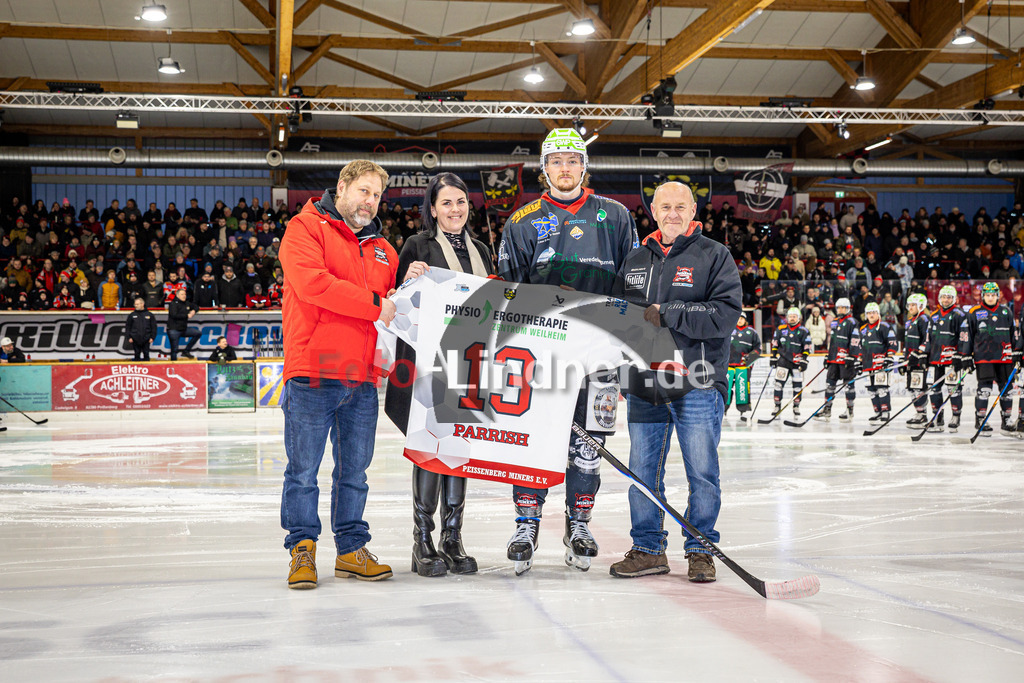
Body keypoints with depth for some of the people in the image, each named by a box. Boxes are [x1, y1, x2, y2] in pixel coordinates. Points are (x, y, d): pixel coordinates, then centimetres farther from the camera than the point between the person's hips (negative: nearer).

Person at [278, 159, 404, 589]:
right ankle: (302, 549, 10)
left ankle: (351, 549, 19)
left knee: (354, 470, 10)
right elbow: (311, 282, -15)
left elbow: (390, 300, 29)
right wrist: (373, 304, -13)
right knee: (303, 469, -1)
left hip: (362, 378, 6)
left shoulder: (381, 248, 21)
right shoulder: (306, 227, 2)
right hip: (311, 373, -6)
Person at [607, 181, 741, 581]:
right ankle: (648, 550, 18)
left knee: (702, 472, 0)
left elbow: (726, 314, -12)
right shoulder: (635, 261, 16)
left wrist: (669, 315, -17)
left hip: (697, 385, -4)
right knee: (642, 470, 7)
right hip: (644, 384, 4)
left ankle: (700, 550, 14)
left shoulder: (713, 256, 1)